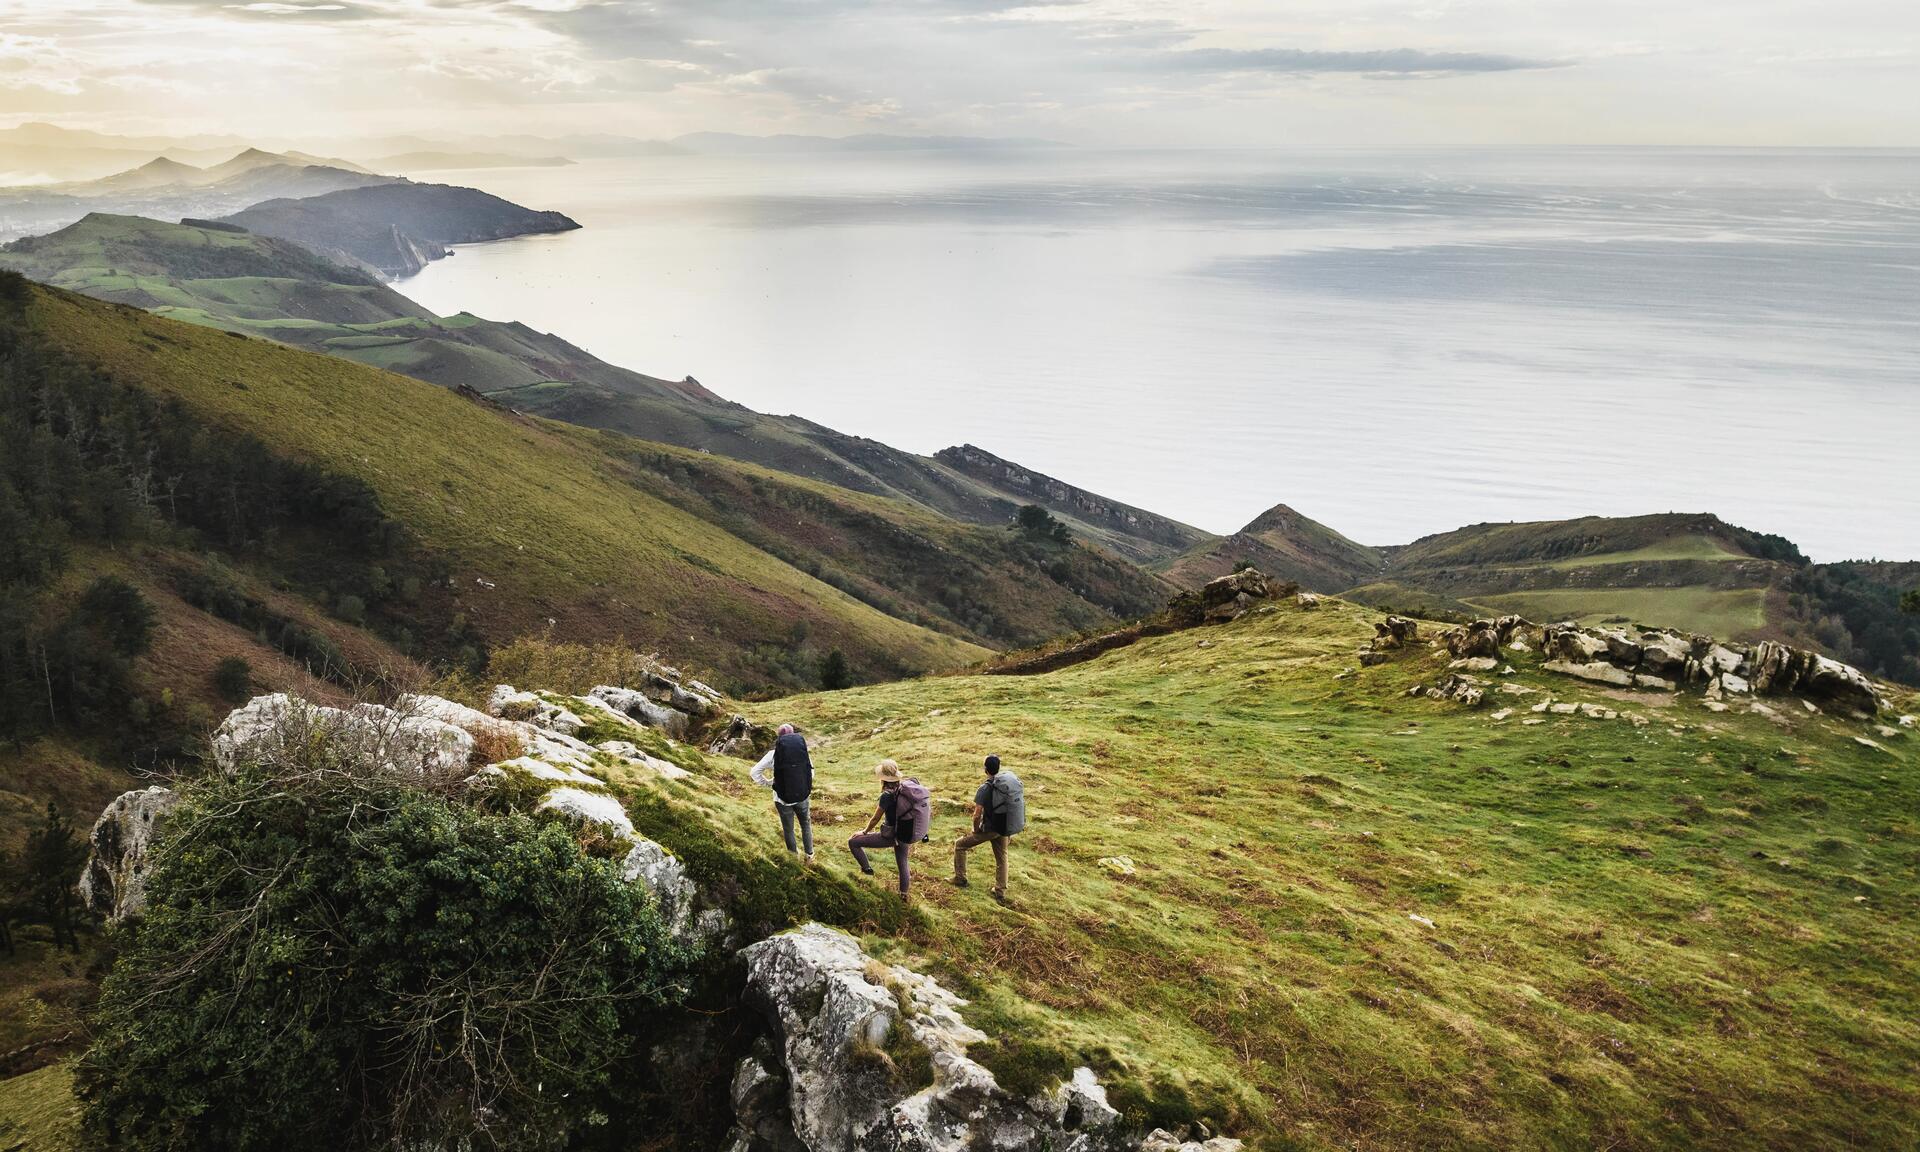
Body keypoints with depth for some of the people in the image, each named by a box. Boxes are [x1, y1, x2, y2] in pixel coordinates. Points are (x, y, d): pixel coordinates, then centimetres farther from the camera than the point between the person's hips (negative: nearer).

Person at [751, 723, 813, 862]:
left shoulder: (773, 754, -12)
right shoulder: (803, 749, -8)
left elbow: (755, 772, -10)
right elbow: (811, 772, 1)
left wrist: (769, 783, 2)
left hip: (783, 799, -1)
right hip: (803, 797, 1)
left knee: (788, 830, 18)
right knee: (806, 825, 25)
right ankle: (810, 855, 34)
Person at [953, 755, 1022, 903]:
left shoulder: (984, 788, -22)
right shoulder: (1012, 779, -6)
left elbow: (977, 815, -22)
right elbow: (1020, 802, 6)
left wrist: (976, 830, -2)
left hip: (989, 829, -5)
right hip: (1005, 829, 5)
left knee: (959, 845, 14)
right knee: (1001, 859, 23)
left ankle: (960, 879, 20)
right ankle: (1001, 893, 30)